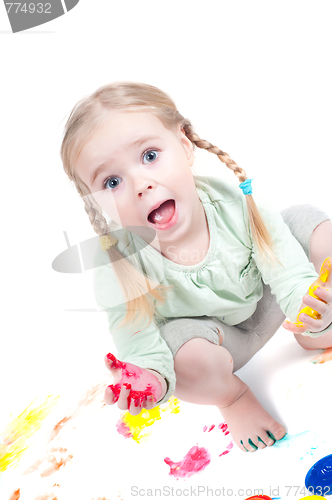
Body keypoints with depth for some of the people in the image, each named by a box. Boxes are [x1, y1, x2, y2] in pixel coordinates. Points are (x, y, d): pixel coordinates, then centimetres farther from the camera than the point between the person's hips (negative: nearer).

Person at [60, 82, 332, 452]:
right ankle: (232, 395, 2)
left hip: (265, 299, 3)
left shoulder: (232, 200, -28)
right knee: (186, 354, -38)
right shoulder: (117, 268, -32)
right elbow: (142, 351, -25)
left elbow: (290, 275, -23)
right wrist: (150, 379, -48)